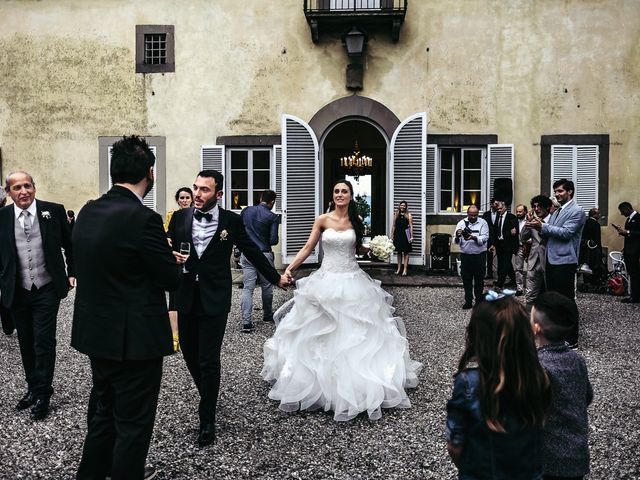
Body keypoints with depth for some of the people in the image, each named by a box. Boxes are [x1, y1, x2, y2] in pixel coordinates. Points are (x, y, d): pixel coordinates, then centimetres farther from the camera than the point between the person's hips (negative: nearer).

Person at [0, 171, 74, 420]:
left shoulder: (54, 211, -6)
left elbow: (70, 245, 4)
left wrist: (72, 273, 3)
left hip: (47, 290, -3)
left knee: (44, 342, -1)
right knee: (26, 343, 14)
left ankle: (43, 394, 14)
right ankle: (33, 387, 31)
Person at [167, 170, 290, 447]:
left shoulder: (231, 221, -3)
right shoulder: (180, 218, 2)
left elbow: (253, 252, 8)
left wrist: (276, 278, 16)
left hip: (214, 300, -3)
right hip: (186, 298, 3)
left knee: (209, 360, -2)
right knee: (190, 354, 13)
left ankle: (207, 420, 13)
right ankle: (208, 396, 41)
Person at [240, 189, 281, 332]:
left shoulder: (246, 211, 3)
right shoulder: (272, 217, -8)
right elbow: (273, 240, -11)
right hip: (264, 254, -3)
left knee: (247, 288, 1)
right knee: (267, 286, 15)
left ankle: (246, 322, -5)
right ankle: (267, 315, 32)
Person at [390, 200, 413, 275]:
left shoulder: (408, 215, 0)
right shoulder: (396, 215, 8)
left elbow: (411, 226, -4)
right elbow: (394, 226, 10)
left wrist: (411, 236, -10)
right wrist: (392, 236, 6)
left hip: (405, 235, -3)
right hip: (398, 235, 3)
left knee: (406, 252, -1)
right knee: (399, 252, 9)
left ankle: (405, 270, 1)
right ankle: (399, 269, 16)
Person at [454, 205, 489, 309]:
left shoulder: (482, 223, -1)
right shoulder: (461, 223, 3)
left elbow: (485, 238, -12)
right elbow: (457, 241, -1)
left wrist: (474, 237, -29)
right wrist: (457, 236, -24)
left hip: (479, 255, -1)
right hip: (465, 255, 1)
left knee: (479, 279, 7)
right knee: (466, 279, 7)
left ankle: (479, 301, 18)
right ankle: (468, 301, 17)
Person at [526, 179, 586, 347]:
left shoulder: (577, 211, -7)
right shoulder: (556, 212, 19)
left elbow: (565, 233, -18)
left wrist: (543, 226, -17)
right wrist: (540, 228, -4)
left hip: (564, 262, -8)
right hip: (551, 261, 8)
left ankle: (571, 340, 5)